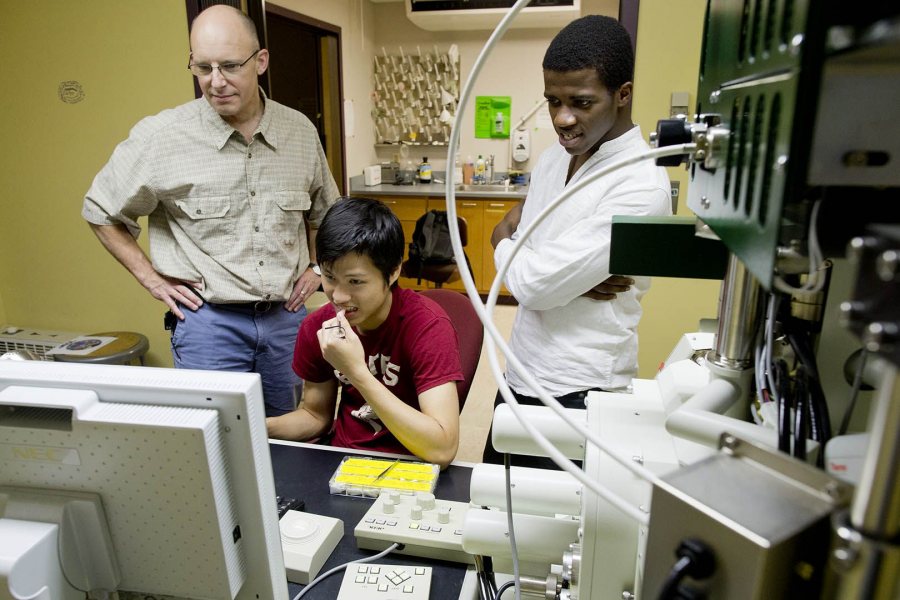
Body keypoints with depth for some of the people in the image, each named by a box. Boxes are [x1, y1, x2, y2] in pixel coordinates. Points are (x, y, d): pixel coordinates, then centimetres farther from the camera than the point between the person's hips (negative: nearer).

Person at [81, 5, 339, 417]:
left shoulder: (301, 131, 2)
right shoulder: (159, 136, -8)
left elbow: (324, 210, 19)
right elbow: (100, 211, 6)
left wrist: (315, 266, 8)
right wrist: (151, 278, 0)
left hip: (287, 316, 4)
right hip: (209, 320, -3)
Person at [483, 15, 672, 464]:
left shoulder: (641, 185, -21)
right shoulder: (552, 159, 5)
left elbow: (535, 284, -24)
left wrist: (505, 242, -3)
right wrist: (569, 276, -13)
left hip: (577, 393, -7)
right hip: (521, 373, 8)